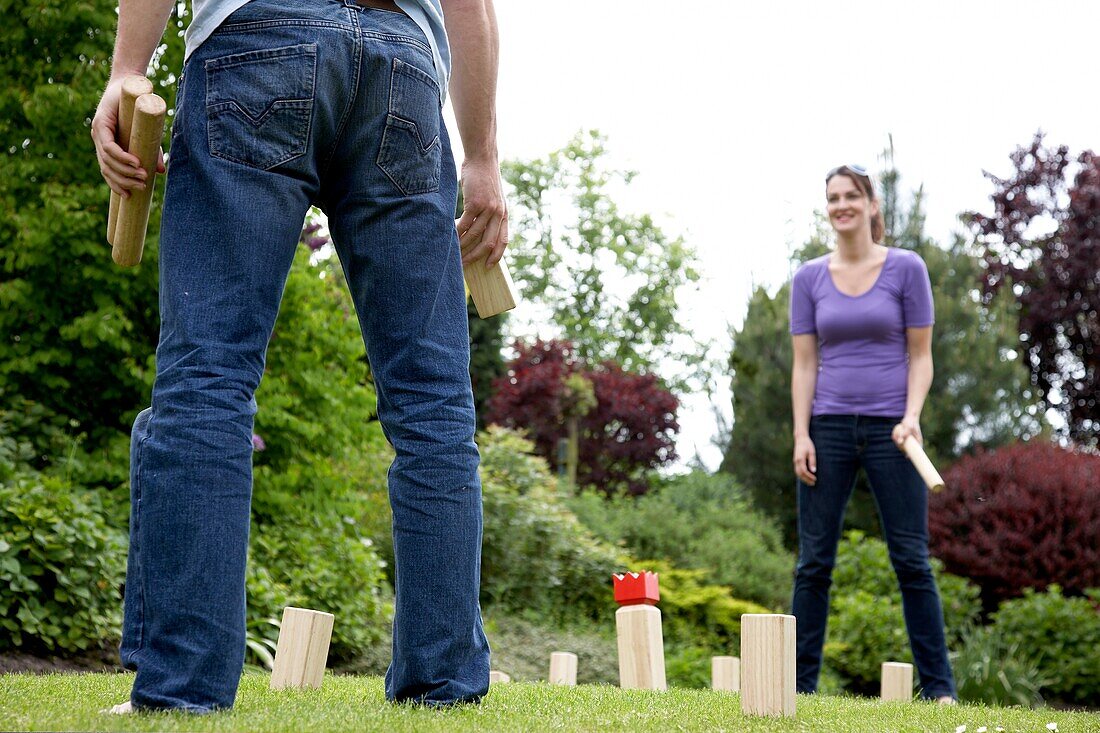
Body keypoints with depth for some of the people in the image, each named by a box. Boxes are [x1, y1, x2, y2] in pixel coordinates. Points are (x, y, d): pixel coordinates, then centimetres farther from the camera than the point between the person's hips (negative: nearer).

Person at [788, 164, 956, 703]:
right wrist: (801, 435, -3)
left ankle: (938, 687, 5)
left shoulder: (906, 268, 2)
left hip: (890, 428, -2)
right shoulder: (809, 278, 8)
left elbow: (920, 354, 3)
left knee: (911, 558, -1)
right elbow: (804, 363, 6)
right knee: (813, 561, 4)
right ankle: (799, 683, 11)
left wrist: (912, 416, -11)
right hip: (829, 429, 2)